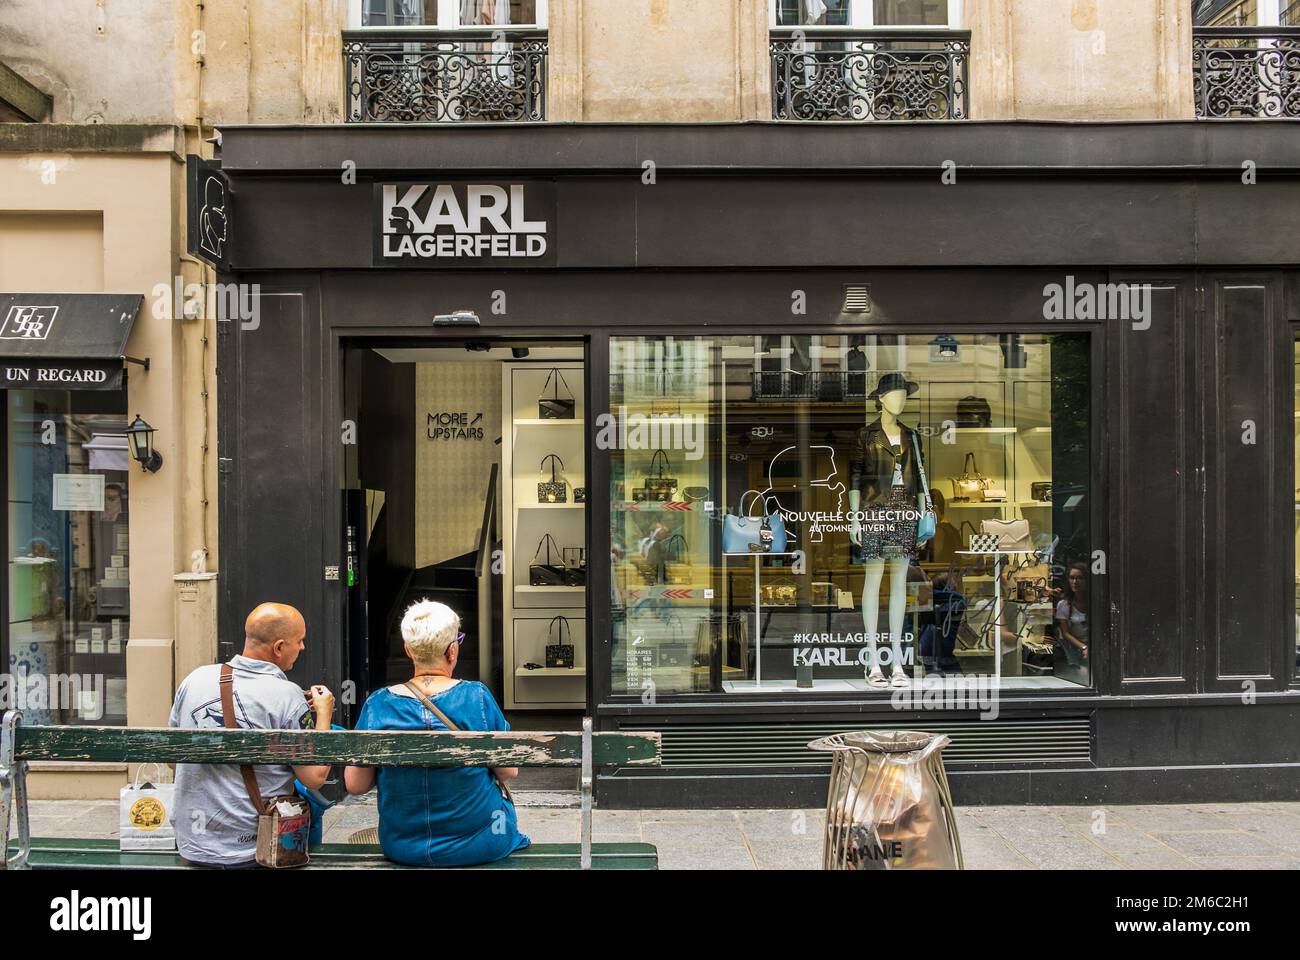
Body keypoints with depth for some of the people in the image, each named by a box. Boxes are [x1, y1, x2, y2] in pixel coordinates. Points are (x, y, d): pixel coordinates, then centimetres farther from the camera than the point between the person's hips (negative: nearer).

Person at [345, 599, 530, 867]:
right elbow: (509, 772, -8)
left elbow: (355, 785, -5)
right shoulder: (477, 697, -17)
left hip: (402, 848, 3)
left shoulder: (378, 705, -12)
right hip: (480, 845, -2)